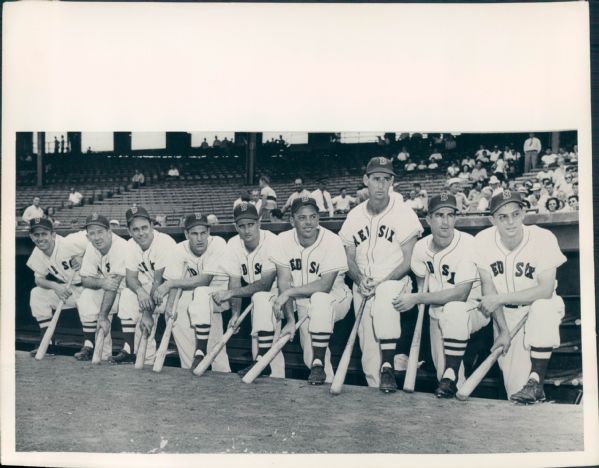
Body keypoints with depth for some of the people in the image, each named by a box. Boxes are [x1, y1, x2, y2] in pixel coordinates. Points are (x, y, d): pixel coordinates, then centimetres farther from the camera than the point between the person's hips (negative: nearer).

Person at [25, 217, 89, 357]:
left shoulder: (68, 243, -24)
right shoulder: (37, 254, -4)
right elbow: (39, 278, 1)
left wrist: (82, 257, -27)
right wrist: (55, 286, -19)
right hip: (67, 288, 7)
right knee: (36, 294, -3)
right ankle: (48, 343, 4)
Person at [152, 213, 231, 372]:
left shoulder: (218, 244, -25)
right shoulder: (178, 250, -12)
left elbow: (204, 280, -29)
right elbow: (175, 282, -13)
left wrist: (169, 284, -31)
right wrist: (170, 304, -33)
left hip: (219, 292, -5)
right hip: (192, 291, 5)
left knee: (200, 292, -33)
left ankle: (201, 351, -26)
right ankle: (190, 370, -5)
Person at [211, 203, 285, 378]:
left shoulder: (272, 242, -24)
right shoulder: (234, 245, -6)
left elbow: (265, 284, -28)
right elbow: (235, 281, -6)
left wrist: (230, 293, -31)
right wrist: (235, 313, -20)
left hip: (278, 290, -6)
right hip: (255, 296, 6)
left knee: (260, 298, -33)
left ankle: (263, 360, -31)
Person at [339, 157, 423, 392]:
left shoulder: (404, 213, -5)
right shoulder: (354, 216, 8)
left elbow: (408, 262, -7)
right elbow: (350, 260, 11)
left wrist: (380, 282, -19)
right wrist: (360, 279, -10)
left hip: (395, 282, -4)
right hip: (363, 287, 4)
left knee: (385, 294, -38)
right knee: (368, 351, -5)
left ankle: (388, 366, -32)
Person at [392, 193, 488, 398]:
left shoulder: (468, 244, -23)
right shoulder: (421, 247, -4)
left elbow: (460, 293, -29)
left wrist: (416, 298, -27)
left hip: (473, 310, -5)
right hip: (437, 312, 5)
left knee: (454, 309, -39)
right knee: (442, 372, -2)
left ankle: (451, 375, -25)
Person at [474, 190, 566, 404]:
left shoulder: (543, 238, -22)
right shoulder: (483, 241, -15)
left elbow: (546, 290, -27)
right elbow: (488, 288, -9)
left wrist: (500, 298, -27)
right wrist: (503, 330, -14)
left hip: (540, 304, -1)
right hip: (506, 313, 1)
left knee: (544, 307, -40)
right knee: (516, 390, -8)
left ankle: (536, 382, -25)